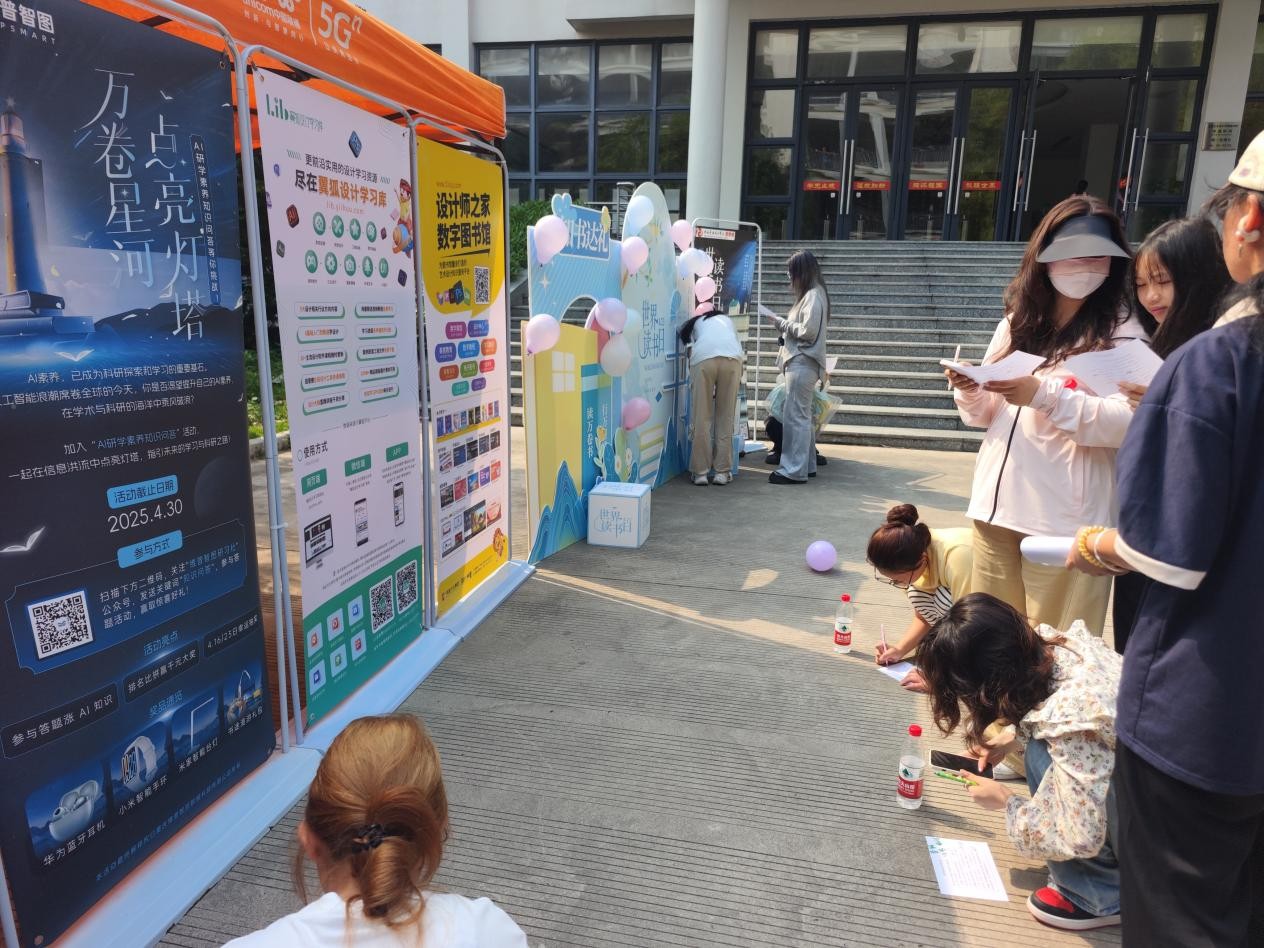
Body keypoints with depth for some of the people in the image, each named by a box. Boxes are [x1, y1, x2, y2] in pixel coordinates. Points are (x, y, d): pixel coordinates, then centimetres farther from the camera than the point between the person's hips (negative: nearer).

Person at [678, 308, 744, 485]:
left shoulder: (694, 323, 33)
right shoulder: (727, 320, 38)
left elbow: (690, 353, 19)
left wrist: (693, 381, 26)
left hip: (703, 359, -1)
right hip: (732, 358, 1)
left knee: (702, 418, 3)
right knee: (725, 418, 7)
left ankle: (701, 472, 4)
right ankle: (722, 472, 8)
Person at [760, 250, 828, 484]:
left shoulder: (813, 296, -11)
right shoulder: (810, 295, 19)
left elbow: (808, 331, -17)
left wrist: (782, 323, -8)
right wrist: (786, 325, 9)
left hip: (803, 364, -10)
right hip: (800, 362, 10)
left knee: (795, 417, -9)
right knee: (803, 416, 14)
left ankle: (794, 470, -6)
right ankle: (807, 465, 21)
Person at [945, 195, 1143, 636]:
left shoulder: (1121, 333, -4)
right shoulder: (1017, 324, 13)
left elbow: (1129, 422, -17)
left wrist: (1044, 395, -26)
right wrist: (969, 392, -6)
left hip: (1066, 518, -5)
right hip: (997, 505, 5)